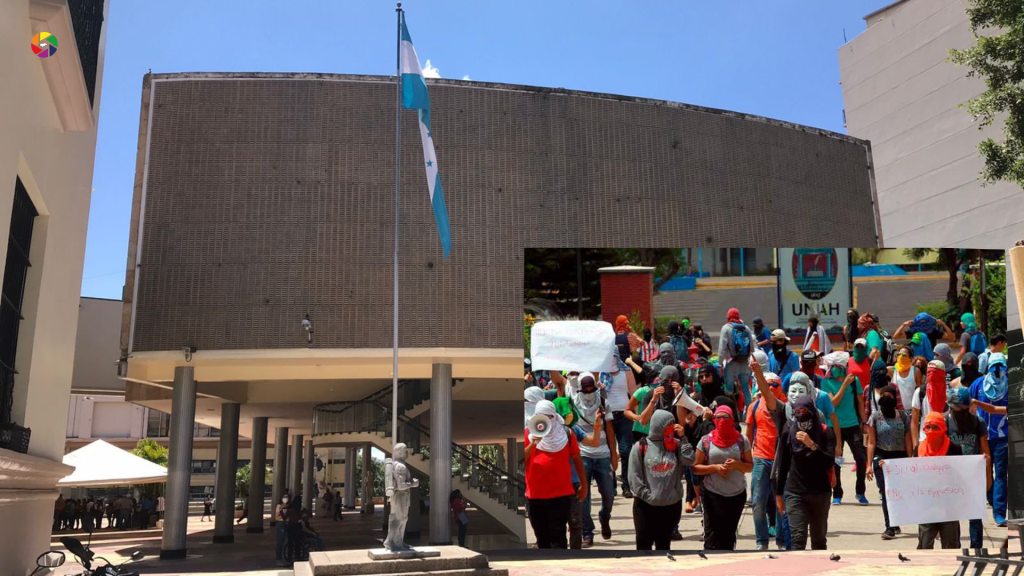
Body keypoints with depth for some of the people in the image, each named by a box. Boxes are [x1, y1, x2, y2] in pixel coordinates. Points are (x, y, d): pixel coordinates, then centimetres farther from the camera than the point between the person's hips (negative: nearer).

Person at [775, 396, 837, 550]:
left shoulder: (825, 432, -2)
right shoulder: (789, 431, 0)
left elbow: (829, 462, -12)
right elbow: (782, 465, 8)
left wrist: (811, 444, -25)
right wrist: (779, 493, 10)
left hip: (820, 492, 1)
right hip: (794, 493, 0)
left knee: (819, 539, 11)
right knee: (798, 538, -10)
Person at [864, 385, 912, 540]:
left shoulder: (903, 416, 5)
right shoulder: (875, 417, 2)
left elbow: (908, 441, 6)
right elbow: (871, 442, 2)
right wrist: (869, 464, -3)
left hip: (900, 457, 1)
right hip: (881, 458, -1)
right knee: (886, 493, -5)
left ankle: (893, 525, 21)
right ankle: (891, 527, 1)